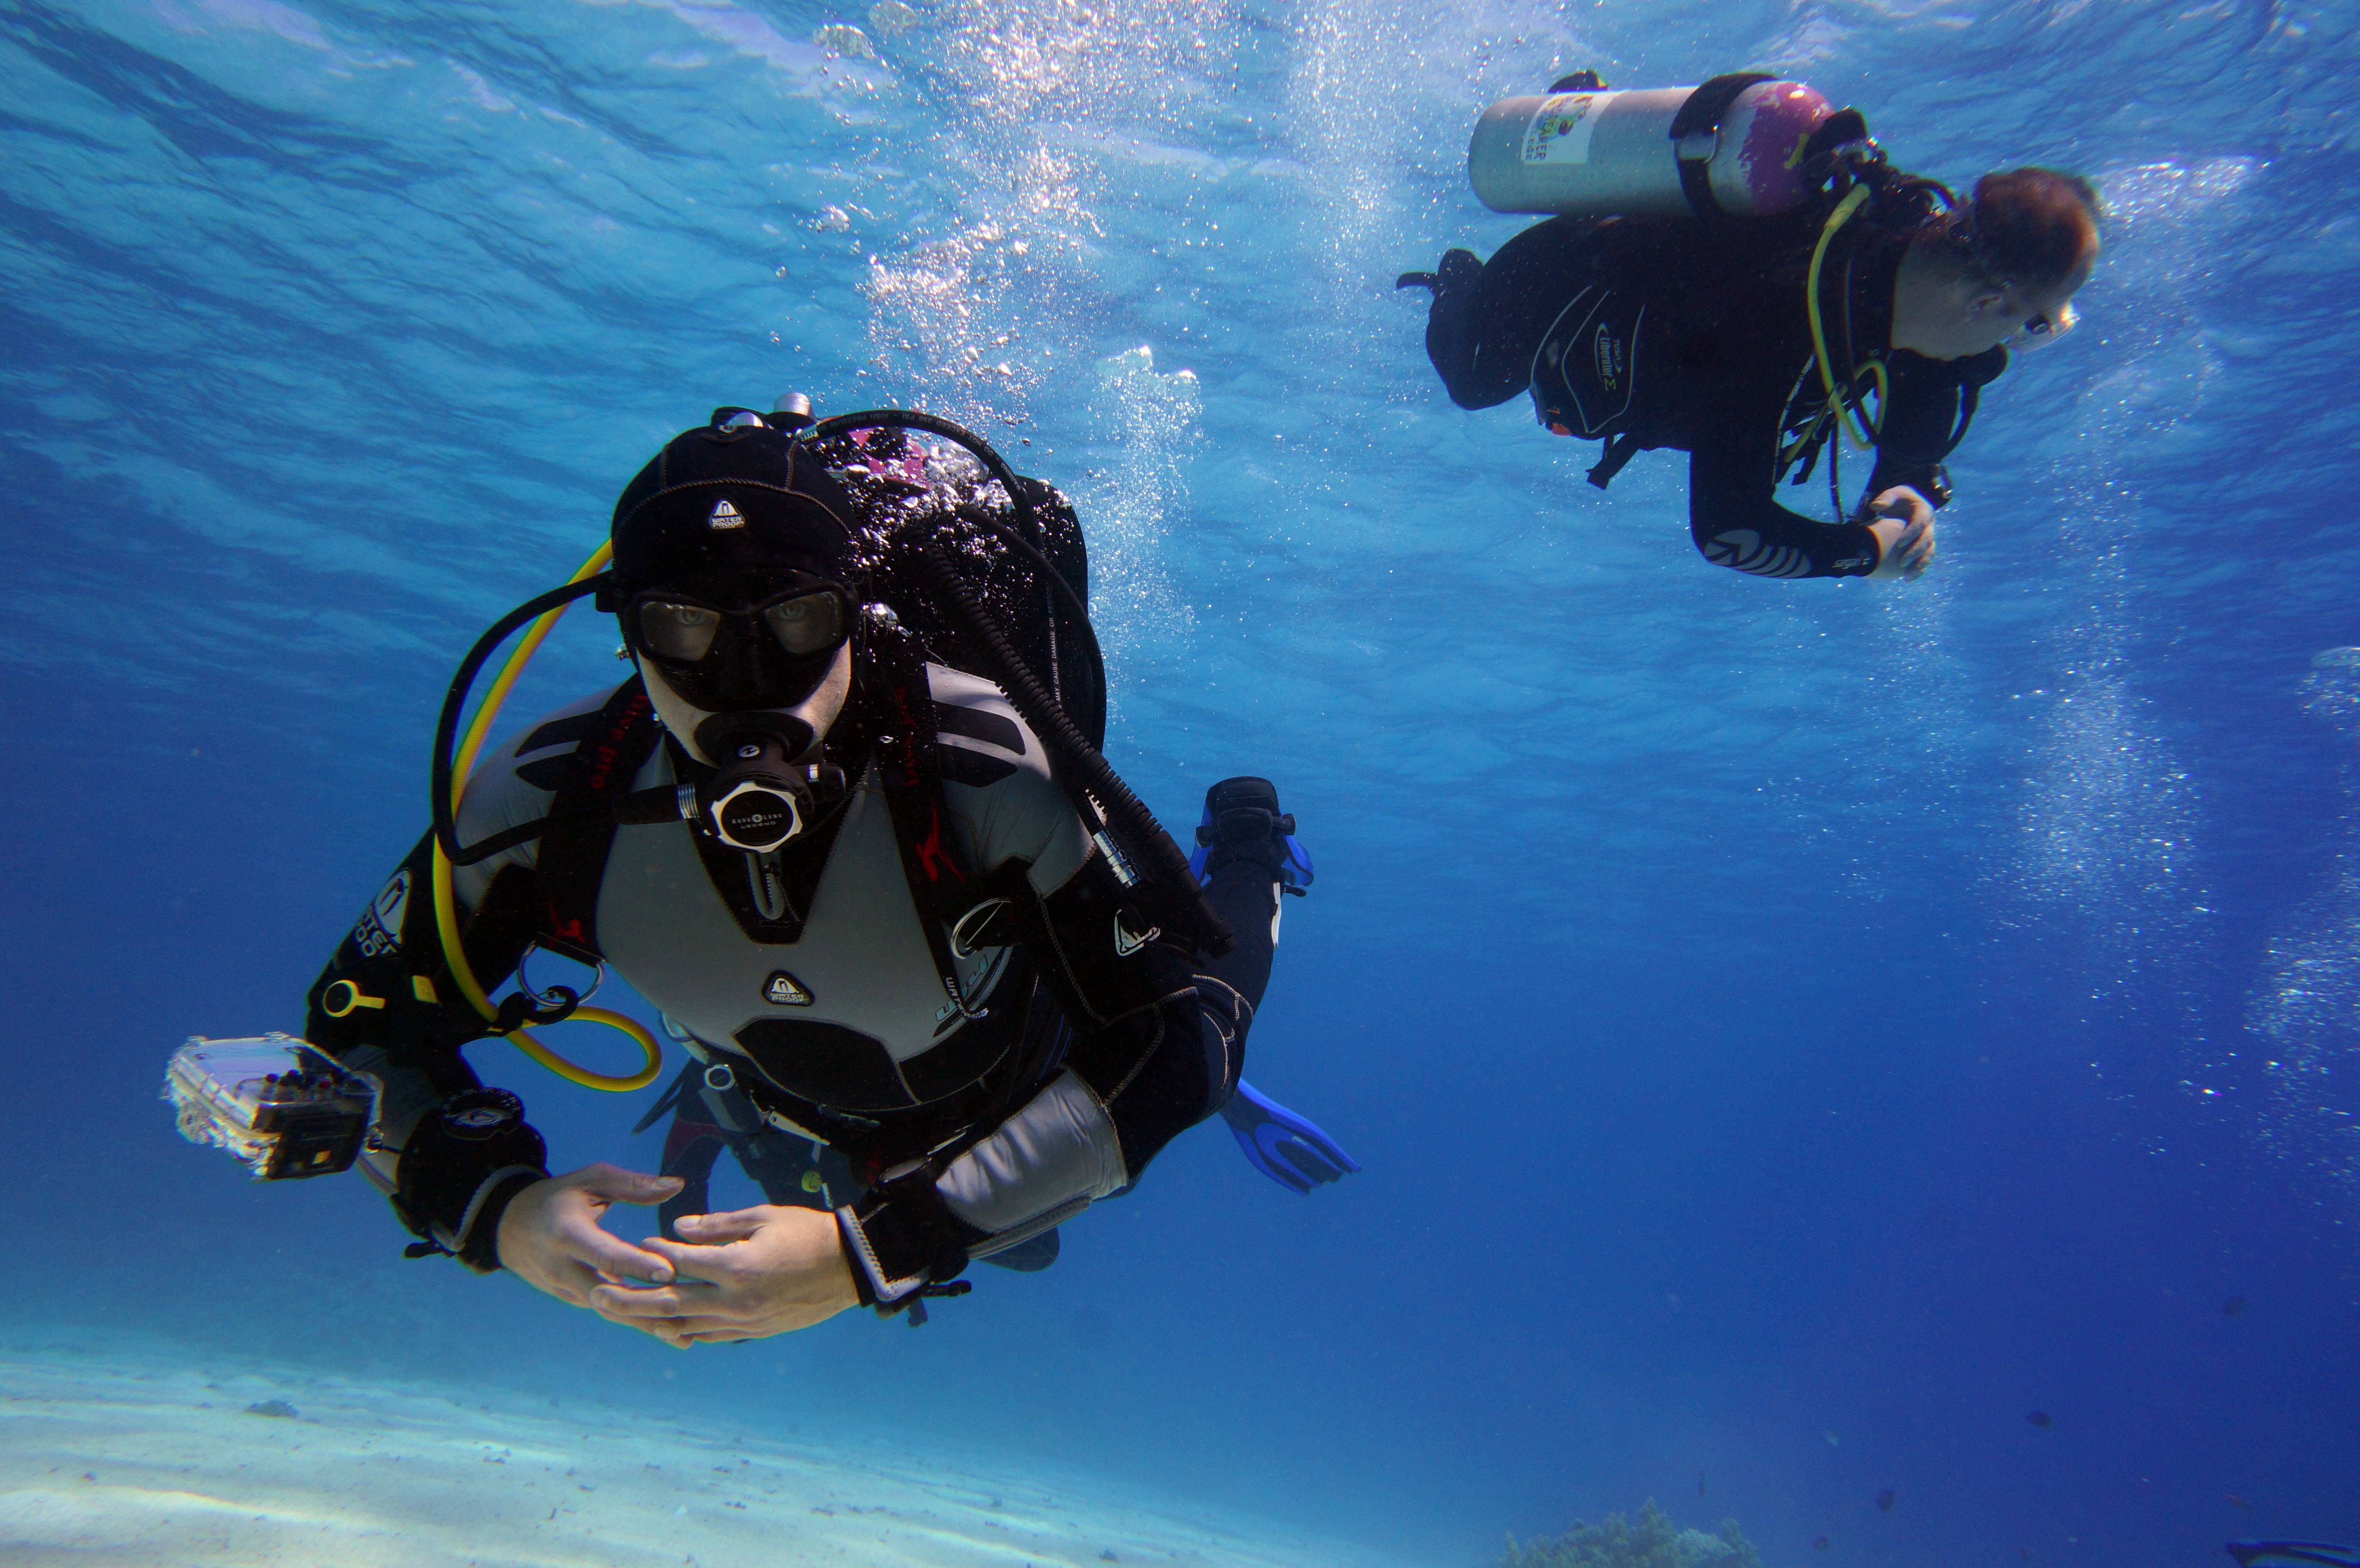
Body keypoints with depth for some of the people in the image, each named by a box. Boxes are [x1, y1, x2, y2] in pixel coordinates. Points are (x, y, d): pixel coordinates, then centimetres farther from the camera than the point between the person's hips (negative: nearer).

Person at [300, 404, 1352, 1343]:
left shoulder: (981, 761, -44)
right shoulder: (552, 799, -33)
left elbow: (1175, 1040, -41)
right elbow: (362, 1023, -18)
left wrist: (881, 1249, -48)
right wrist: (499, 1206, -38)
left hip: (1028, 1095, -2)